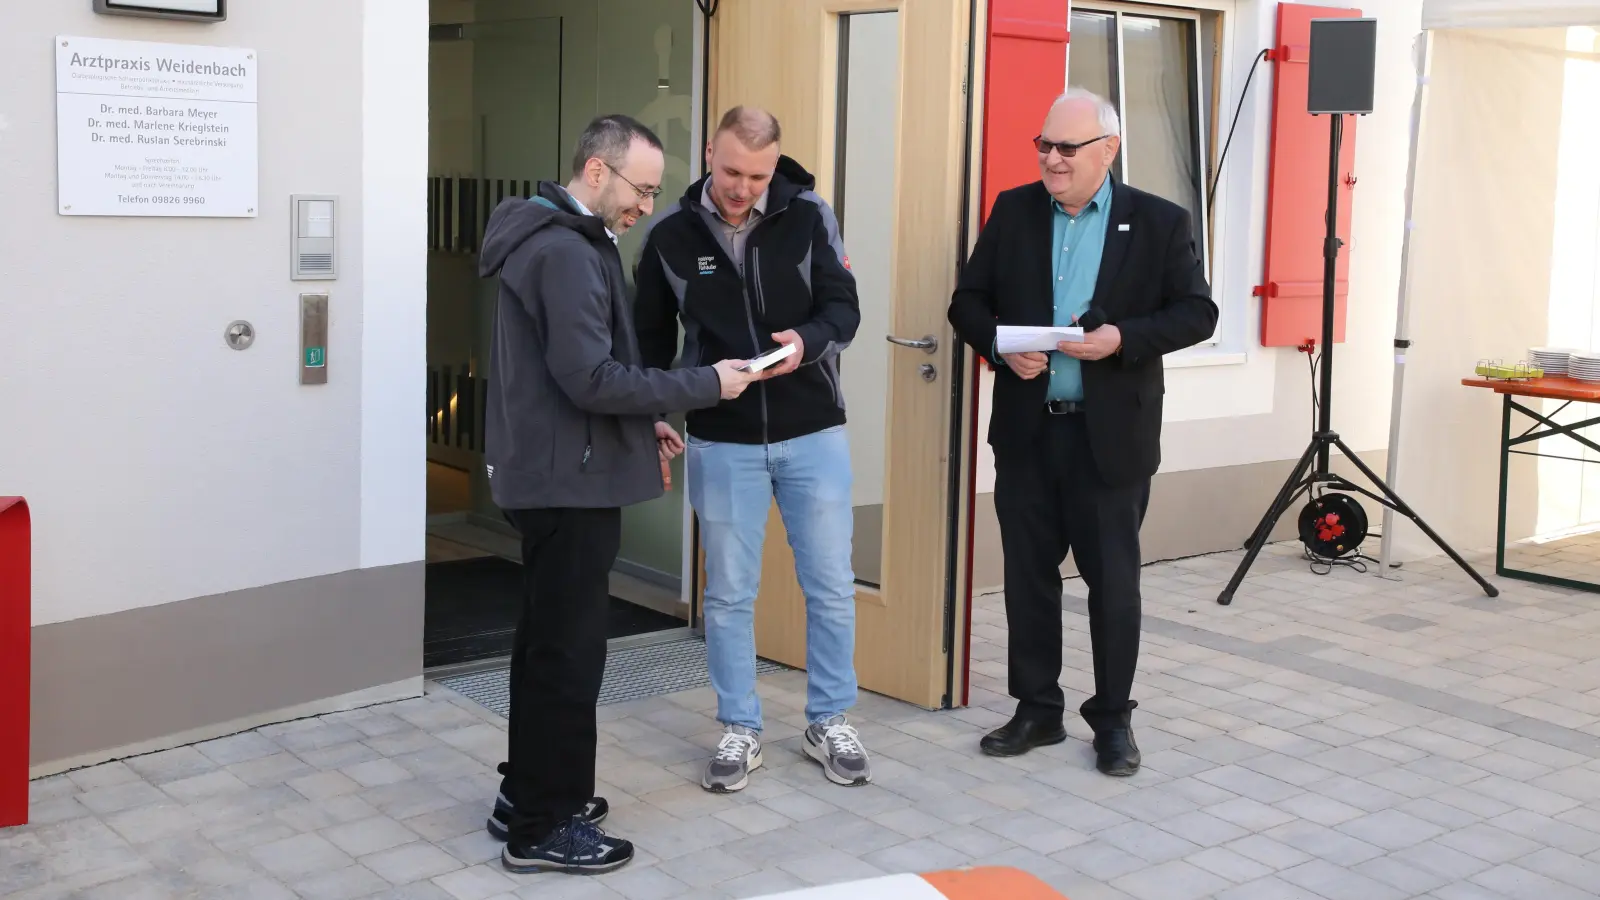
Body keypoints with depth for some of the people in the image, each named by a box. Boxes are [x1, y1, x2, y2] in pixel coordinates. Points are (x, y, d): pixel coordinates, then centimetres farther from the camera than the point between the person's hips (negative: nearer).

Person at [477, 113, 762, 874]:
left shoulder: (558, 240, 15)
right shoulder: (567, 252, -19)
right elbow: (592, 379, -25)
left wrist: (641, 422, 11)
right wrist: (704, 384, -18)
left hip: (551, 474, 11)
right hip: (569, 480, -11)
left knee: (546, 640, 18)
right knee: (569, 649, -2)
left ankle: (526, 794, 30)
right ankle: (543, 826, 9)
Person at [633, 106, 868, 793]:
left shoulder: (809, 216, -6)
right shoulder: (670, 235, -4)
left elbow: (844, 308, -7)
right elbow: (652, 338, 6)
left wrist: (807, 341, -28)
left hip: (813, 435, 0)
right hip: (721, 442, 0)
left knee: (830, 586, 8)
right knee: (729, 594, 7)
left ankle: (829, 723, 25)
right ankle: (740, 732, 22)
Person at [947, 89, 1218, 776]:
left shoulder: (1159, 222, -2)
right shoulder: (1013, 211, 6)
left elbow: (1197, 312, -3)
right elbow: (968, 301, 7)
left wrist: (1123, 338, -19)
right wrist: (1000, 346, -13)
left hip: (1111, 435, -3)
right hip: (1026, 429, 3)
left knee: (1113, 579, 6)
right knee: (1028, 575, 10)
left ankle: (1113, 718, 20)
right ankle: (1038, 710, 24)